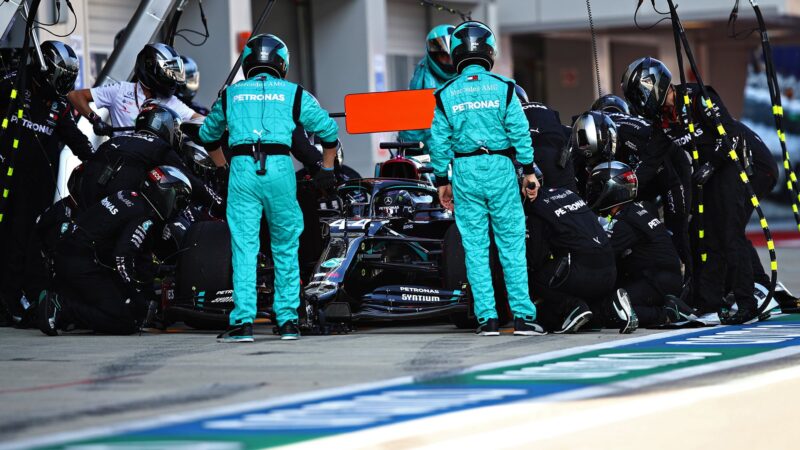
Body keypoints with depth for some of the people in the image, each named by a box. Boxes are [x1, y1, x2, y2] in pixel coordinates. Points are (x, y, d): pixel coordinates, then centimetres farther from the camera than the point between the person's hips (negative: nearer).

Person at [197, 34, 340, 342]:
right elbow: (329, 131, 19)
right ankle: (287, 321, 11)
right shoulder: (295, 94, 15)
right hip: (279, 168, 0)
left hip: (241, 168, 0)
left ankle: (243, 322, -7)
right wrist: (327, 169, 31)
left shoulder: (230, 94, 19)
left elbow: (207, 134, 31)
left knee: (244, 247, 0)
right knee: (286, 248, 10)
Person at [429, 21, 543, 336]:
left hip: (464, 171, 1)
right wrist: (529, 171, 3)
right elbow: (520, 133, -4)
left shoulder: (445, 94, 2)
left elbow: (439, 142, 2)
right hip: (500, 168, -1)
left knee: (475, 248, 5)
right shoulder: (503, 88, -3)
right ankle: (523, 316, 1)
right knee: (512, 245, 2)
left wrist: (441, 181, 10)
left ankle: (487, 318, 3)